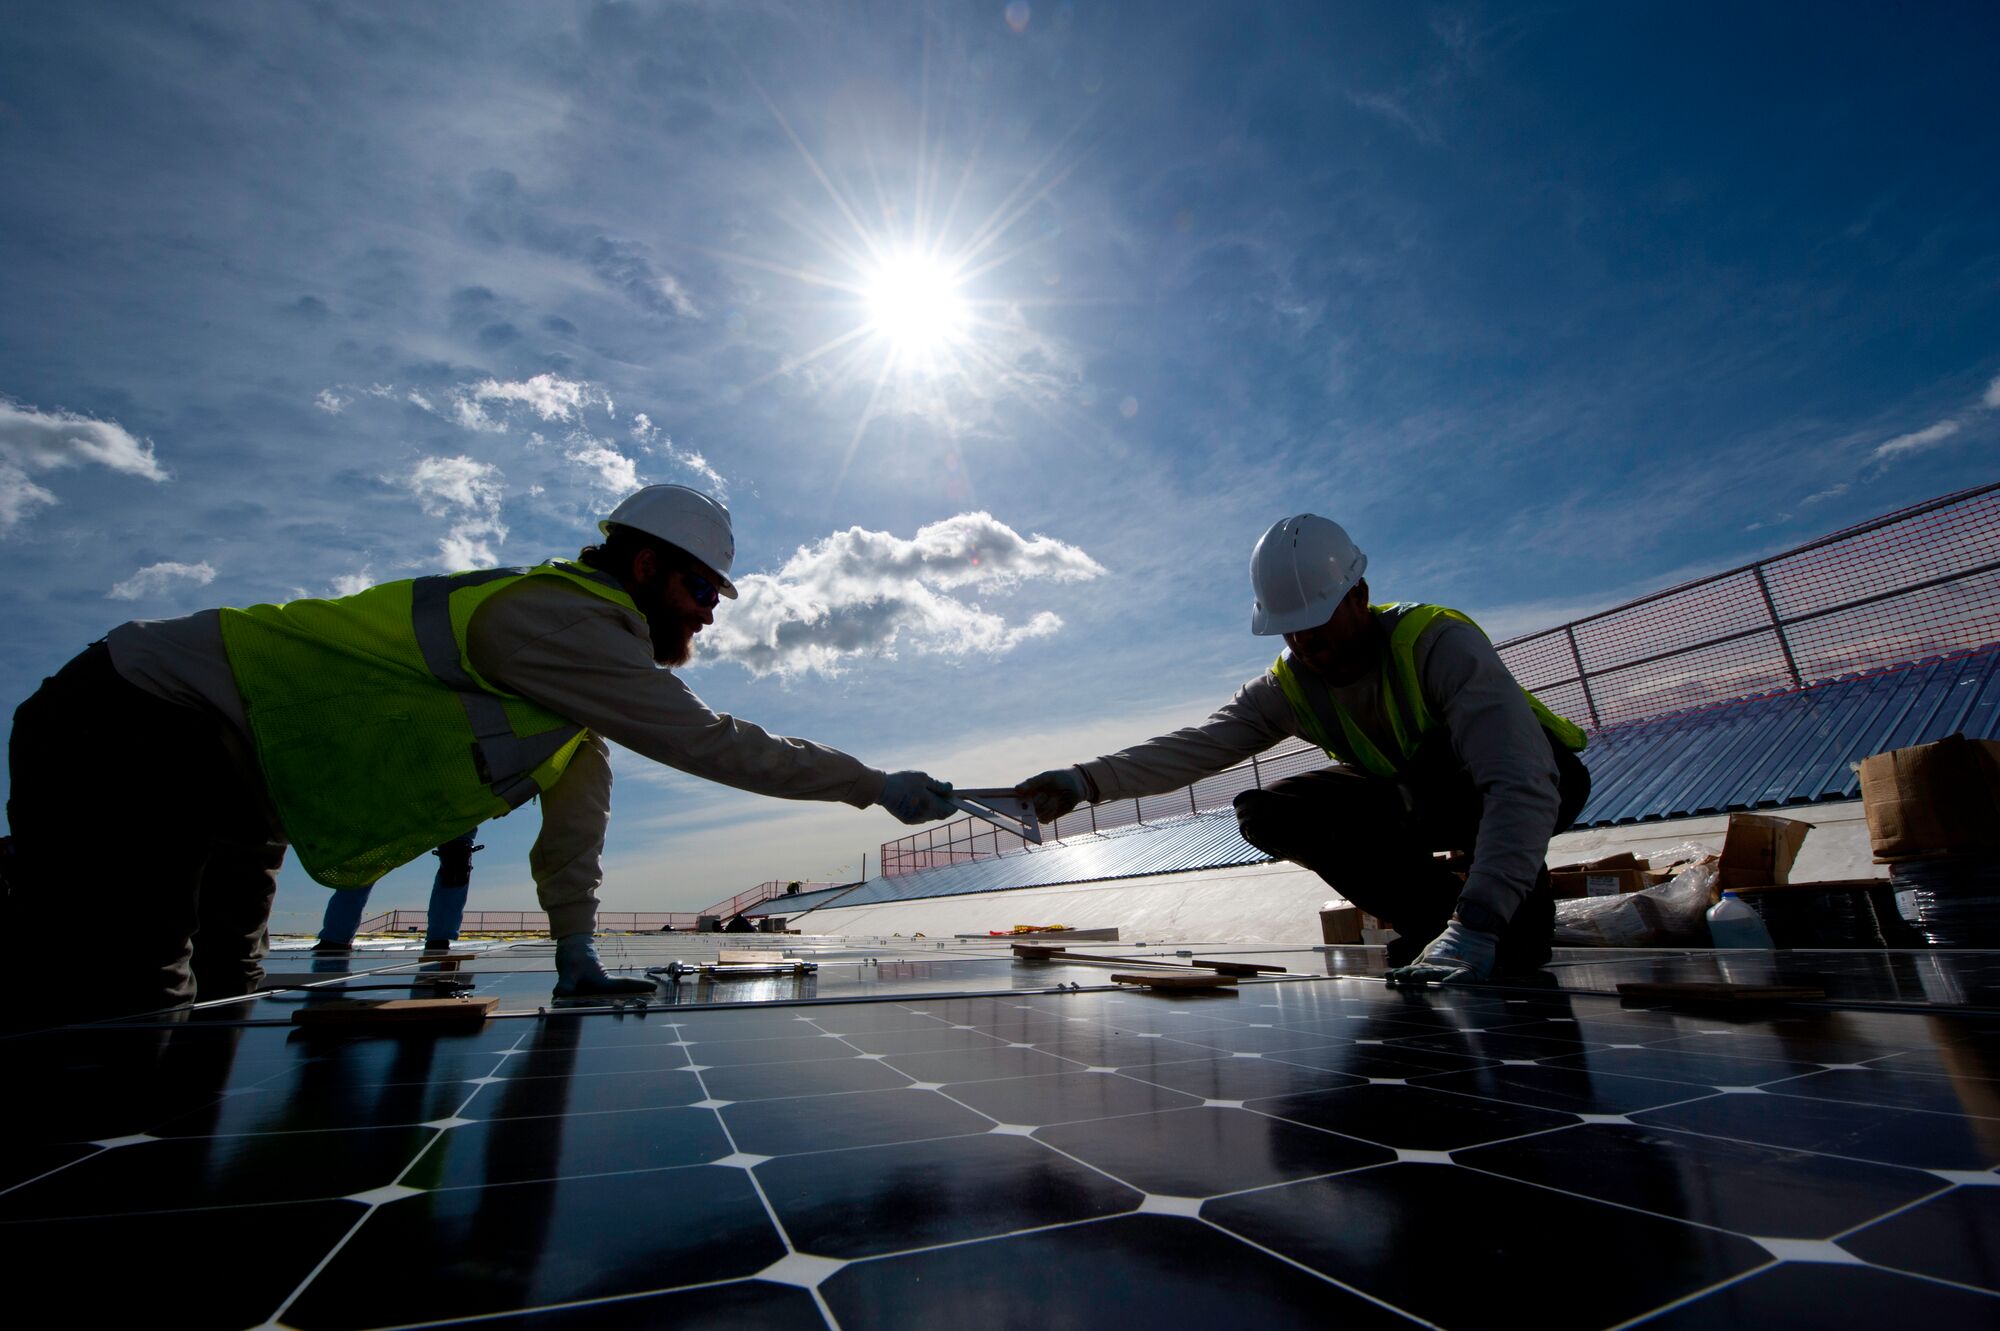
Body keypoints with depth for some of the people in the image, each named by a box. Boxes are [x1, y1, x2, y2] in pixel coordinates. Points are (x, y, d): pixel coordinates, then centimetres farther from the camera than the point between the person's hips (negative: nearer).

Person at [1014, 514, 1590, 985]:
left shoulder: (1439, 642, -32)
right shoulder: (1288, 687, -14)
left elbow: (1522, 787, -41)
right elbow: (1195, 747, -25)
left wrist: (1477, 926, -51)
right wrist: (1086, 780, -39)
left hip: (1545, 784, -5)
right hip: (1417, 802, 5)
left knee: (1445, 758, -40)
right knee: (1268, 814, -20)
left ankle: (1525, 916, -14)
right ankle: (1440, 918, -6)